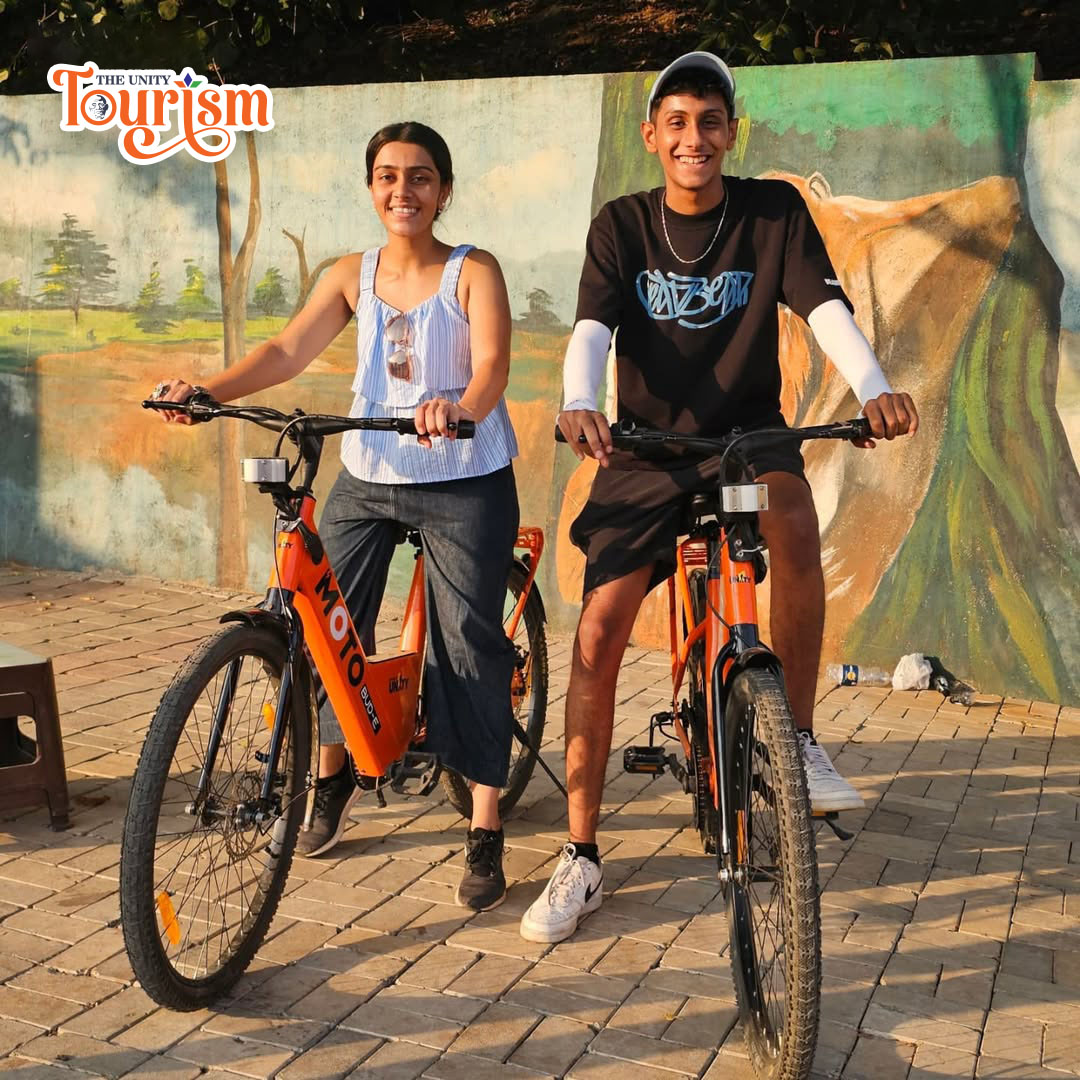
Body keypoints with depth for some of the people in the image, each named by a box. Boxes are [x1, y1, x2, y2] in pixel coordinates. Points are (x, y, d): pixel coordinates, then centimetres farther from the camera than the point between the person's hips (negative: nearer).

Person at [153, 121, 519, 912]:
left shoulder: (473, 272, -4)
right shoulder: (354, 276, 7)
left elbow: (492, 364, -19)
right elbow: (288, 351, -3)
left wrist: (460, 408, -42)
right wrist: (205, 390, -19)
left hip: (465, 483, -4)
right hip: (366, 476, 4)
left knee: (471, 643, -3)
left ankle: (486, 835, 7)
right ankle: (334, 774, 33)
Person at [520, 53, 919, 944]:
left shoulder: (774, 211, -3)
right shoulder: (622, 225, -2)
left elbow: (825, 306, -15)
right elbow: (592, 328, -15)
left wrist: (875, 389, -35)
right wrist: (578, 405, -37)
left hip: (747, 432, -1)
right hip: (645, 448, 1)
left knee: (792, 517, -36)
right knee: (599, 633, -9)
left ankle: (798, 738, -14)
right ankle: (582, 860, 4)